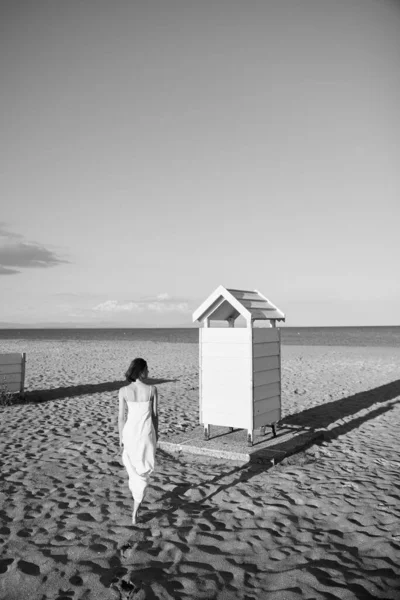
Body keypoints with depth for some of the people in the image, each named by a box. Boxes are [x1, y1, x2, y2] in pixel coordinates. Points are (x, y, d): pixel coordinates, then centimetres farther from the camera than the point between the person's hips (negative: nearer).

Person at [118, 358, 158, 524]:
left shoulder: (123, 391, -10)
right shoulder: (152, 389, -12)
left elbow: (122, 416, -5)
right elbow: (155, 414, -4)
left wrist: (121, 437, 7)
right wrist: (156, 433, 11)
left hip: (130, 432, 2)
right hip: (146, 433, -1)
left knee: (132, 466, 25)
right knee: (143, 471, 9)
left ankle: (135, 496, 43)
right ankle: (135, 512, 4)